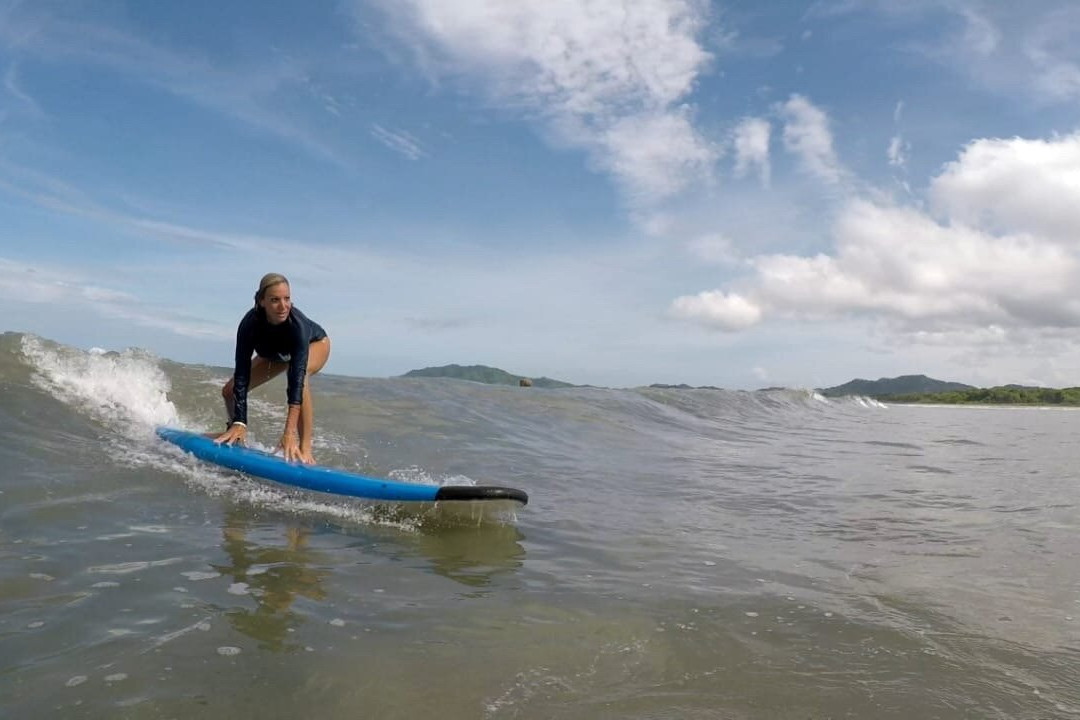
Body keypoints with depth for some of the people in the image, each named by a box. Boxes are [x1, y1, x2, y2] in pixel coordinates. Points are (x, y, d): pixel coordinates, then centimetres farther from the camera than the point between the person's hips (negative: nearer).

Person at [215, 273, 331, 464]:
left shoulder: (296, 324, -43)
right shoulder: (249, 324, -35)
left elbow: (297, 377, -50)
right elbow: (242, 375, -35)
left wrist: (290, 431, -58)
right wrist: (239, 423, -44)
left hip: (315, 344, -4)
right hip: (276, 353, 4)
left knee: (299, 377, -39)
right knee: (229, 391, 3)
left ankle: (305, 449, -36)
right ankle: (236, 434, 36)